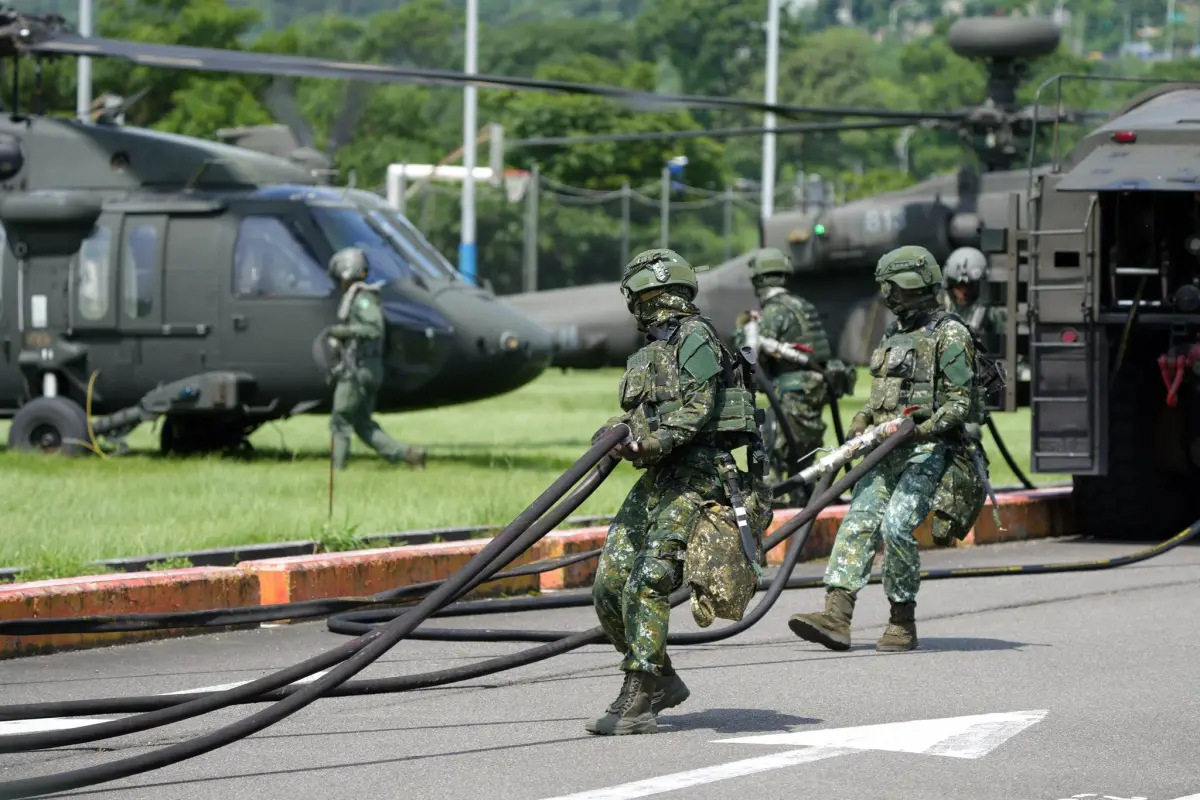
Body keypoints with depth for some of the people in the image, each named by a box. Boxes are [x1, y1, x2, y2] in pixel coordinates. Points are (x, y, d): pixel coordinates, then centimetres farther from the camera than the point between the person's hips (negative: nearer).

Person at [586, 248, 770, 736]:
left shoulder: (695, 338, -6)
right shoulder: (653, 350, 21)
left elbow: (698, 408, -15)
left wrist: (654, 442, -26)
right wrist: (618, 432, 0)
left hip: (696, 475, -9)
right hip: (657, 479, 9)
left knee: (647, 582, -17)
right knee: (609, 584, 3)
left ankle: (638, 703, -17)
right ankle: (662, 680, 16)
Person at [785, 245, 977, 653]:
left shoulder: (949, 335, -4)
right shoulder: (893, 335, 20)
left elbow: (962, 400, -9)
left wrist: (927, 428, -22)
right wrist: (862, 420, 8)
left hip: (928, 451, -8)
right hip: (885, 451, 8)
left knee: (896, 527, -20)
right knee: (858, 523, -7)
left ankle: (903, 622, -7)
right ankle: (836, 615, -17)